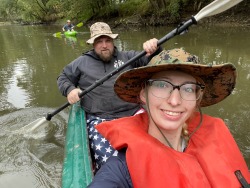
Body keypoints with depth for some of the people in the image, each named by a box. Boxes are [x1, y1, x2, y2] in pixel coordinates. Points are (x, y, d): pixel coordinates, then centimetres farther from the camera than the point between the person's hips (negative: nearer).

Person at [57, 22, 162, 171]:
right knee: (109, 160, -25)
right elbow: (63, 78, 26)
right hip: (99, 119, -1)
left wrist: (154, 48, -14)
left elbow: (149, 60, 10)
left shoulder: (127, 57, 19)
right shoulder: (82, 62, 18)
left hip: (133, 113, 2)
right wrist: (69, 90, 3)